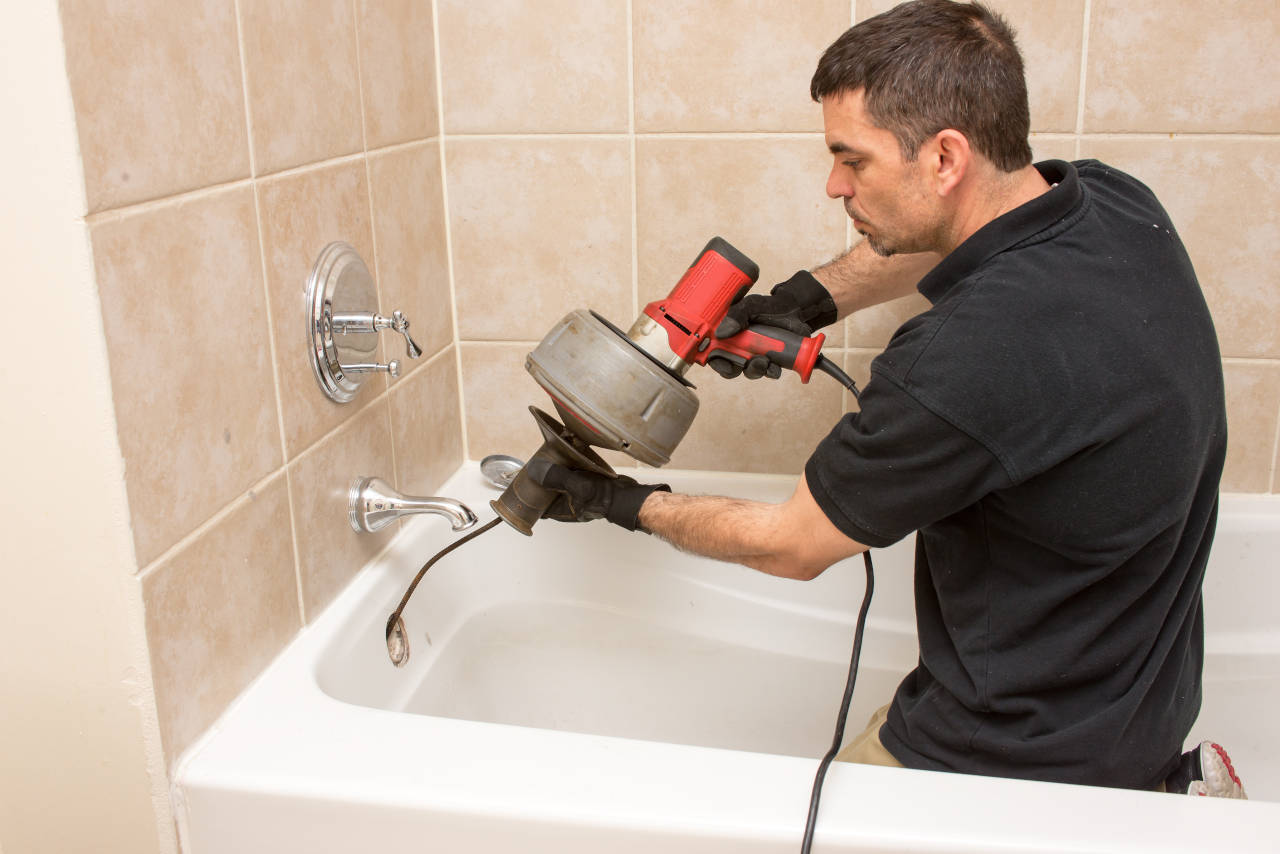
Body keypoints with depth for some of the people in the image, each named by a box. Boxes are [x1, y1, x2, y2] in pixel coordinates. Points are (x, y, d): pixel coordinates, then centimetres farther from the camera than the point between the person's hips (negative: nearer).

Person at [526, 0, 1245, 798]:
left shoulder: (962, 365, -34)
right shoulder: (1114, 199, -8)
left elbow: (790, 546, -16)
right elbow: (941, 241, 16)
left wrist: (627, 504, -2)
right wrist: (806, 299, 3)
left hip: (1032, 754, -9)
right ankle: (1162, 786, 17)